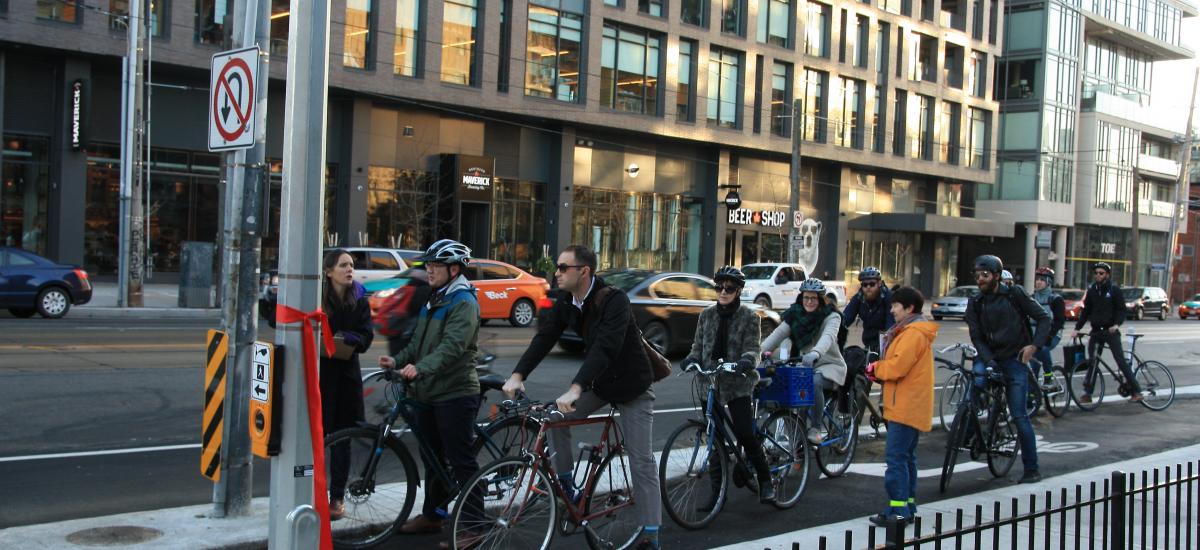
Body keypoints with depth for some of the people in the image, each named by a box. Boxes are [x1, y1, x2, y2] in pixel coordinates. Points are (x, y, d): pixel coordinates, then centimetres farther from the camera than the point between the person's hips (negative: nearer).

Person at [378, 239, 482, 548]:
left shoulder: (464, 302, -13)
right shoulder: (434, 301, 17)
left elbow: (452, 346, -27)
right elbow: (419, 341, 18)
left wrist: (420, 368, -39)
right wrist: (398, 360, 0)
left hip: (454, 394, -9)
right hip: (427, 393, 9)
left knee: (461, 461, -5)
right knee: (432, 458, 17)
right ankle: (432, 514, 30)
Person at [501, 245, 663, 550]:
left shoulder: (614, 301, -28)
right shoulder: (566, 302, -5)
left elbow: (605, 347, -40)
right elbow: (545, 337, -11)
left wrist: (575, 389, -50)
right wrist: (517, 375, -25)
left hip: (632, 387, -7)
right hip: (599, 382, 7)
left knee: (641, 462, -5)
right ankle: (565, 484, 7)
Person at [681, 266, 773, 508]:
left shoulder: (749, 317, -2)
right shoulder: (707, 315, 8)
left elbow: (752, 349, -10)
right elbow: (698, 346, 9)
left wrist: (746, 361, -32)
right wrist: (692, 359, -13)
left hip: (738, 384, -4)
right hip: (711, 383, 4)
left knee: (745, 434, -11)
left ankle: (766, 481, 9)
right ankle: (717, 492, 13)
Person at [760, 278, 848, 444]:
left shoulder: (831, 317, -8)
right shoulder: (794, 316, 5)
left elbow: (828, 337, -29)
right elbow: (778, 334, -8)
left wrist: (815, 353, -51)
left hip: (828, 365, -5)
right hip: (803, 367, 5)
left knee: (814, 383, -35)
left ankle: (815, 429, -23)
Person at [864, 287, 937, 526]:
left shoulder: (913, 333, -15)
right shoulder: (912, 331, 19)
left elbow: (897, 366, -23)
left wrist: (875, 368, -6)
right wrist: (879, 369, 3)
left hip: (906, 408, -11)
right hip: (909, 407, 11)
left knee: (896, 457, -11)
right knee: (906, 457, 15)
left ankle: (898, 511, -11)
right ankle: (908, 506, 22)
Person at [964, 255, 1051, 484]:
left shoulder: (1015, 294, -6)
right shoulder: (975, 303, 1)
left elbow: (1044, 319, -3)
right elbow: (976, 337, -4)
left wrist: (1034, 345, -16)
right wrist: (989, 361, -18)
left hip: (1014, 360, -3)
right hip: (988, 357, 3)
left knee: (1019, 415, -5)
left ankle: (1032, 469, 4)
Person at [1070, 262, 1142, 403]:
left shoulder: (1114, 290, -2)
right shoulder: (1091, 290, 10)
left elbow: (1121, 310, -6)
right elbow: (1086, 311, 13)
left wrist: (1116, 324, -23)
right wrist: (1077, 328, 5)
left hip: (1111, 331, -4)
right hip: (1096, 331, 4)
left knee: (1121, 361, -8)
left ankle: (1136, 391, -3)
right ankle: (1088, 393, 7)